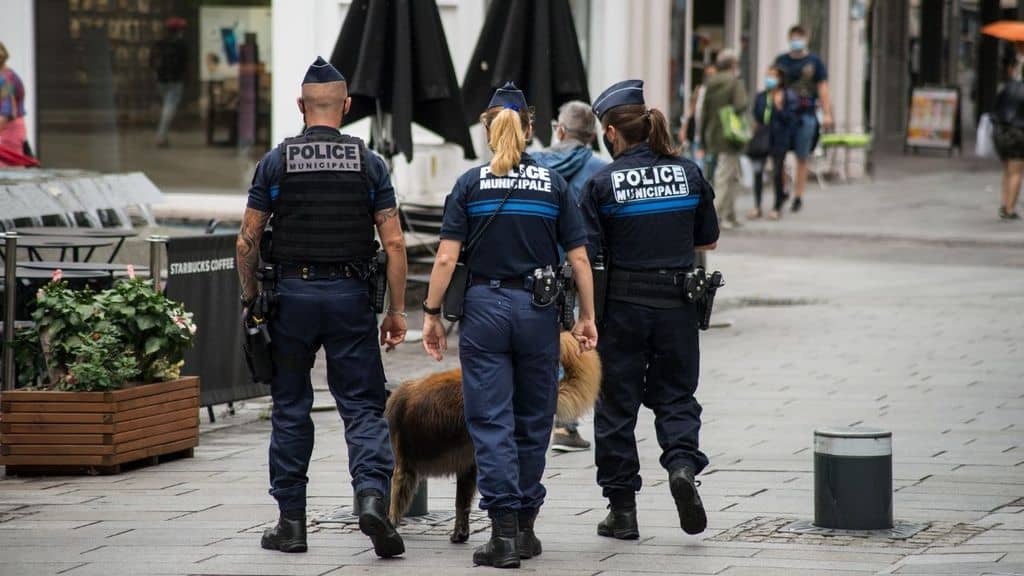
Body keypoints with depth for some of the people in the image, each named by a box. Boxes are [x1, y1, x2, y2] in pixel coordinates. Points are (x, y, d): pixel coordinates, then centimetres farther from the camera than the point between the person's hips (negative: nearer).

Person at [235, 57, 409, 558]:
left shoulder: (276, 162, 0)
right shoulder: (369, 163, 2)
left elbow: (248, 241, 0)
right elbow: (394, 242, -1)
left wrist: (249, 297, 12)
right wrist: (397, 310, 4)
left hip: (293, 292, 0)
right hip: (349, 294, 0)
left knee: (290, 409, 10)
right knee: (362, 406, 3)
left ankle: (291, 521, 12)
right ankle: (371, 494, -20)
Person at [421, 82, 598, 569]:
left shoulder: (471, 184, 0)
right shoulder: (553, 184, 4)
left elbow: (446, 258, -6)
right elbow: (579, 259, 1)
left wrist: (432, 314, 1)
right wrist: (586, 317, 8)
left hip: (484, 305, -1)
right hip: (539, 309, 2)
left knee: (491, 423, -2)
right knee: (533, 420, 13)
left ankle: (504, 532, -11)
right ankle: (525, 527, 19)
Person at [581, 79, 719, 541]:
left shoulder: (602, 183, -10)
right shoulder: (688, 173, 0)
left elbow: (585, 255, -12)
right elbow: (708, 241, 9)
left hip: (622, 306, -2)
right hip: (677, 306, 2)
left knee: (617, 403, 8)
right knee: (675, 394, 15)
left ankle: (622, 509, 12)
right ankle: (683, 463, -13)